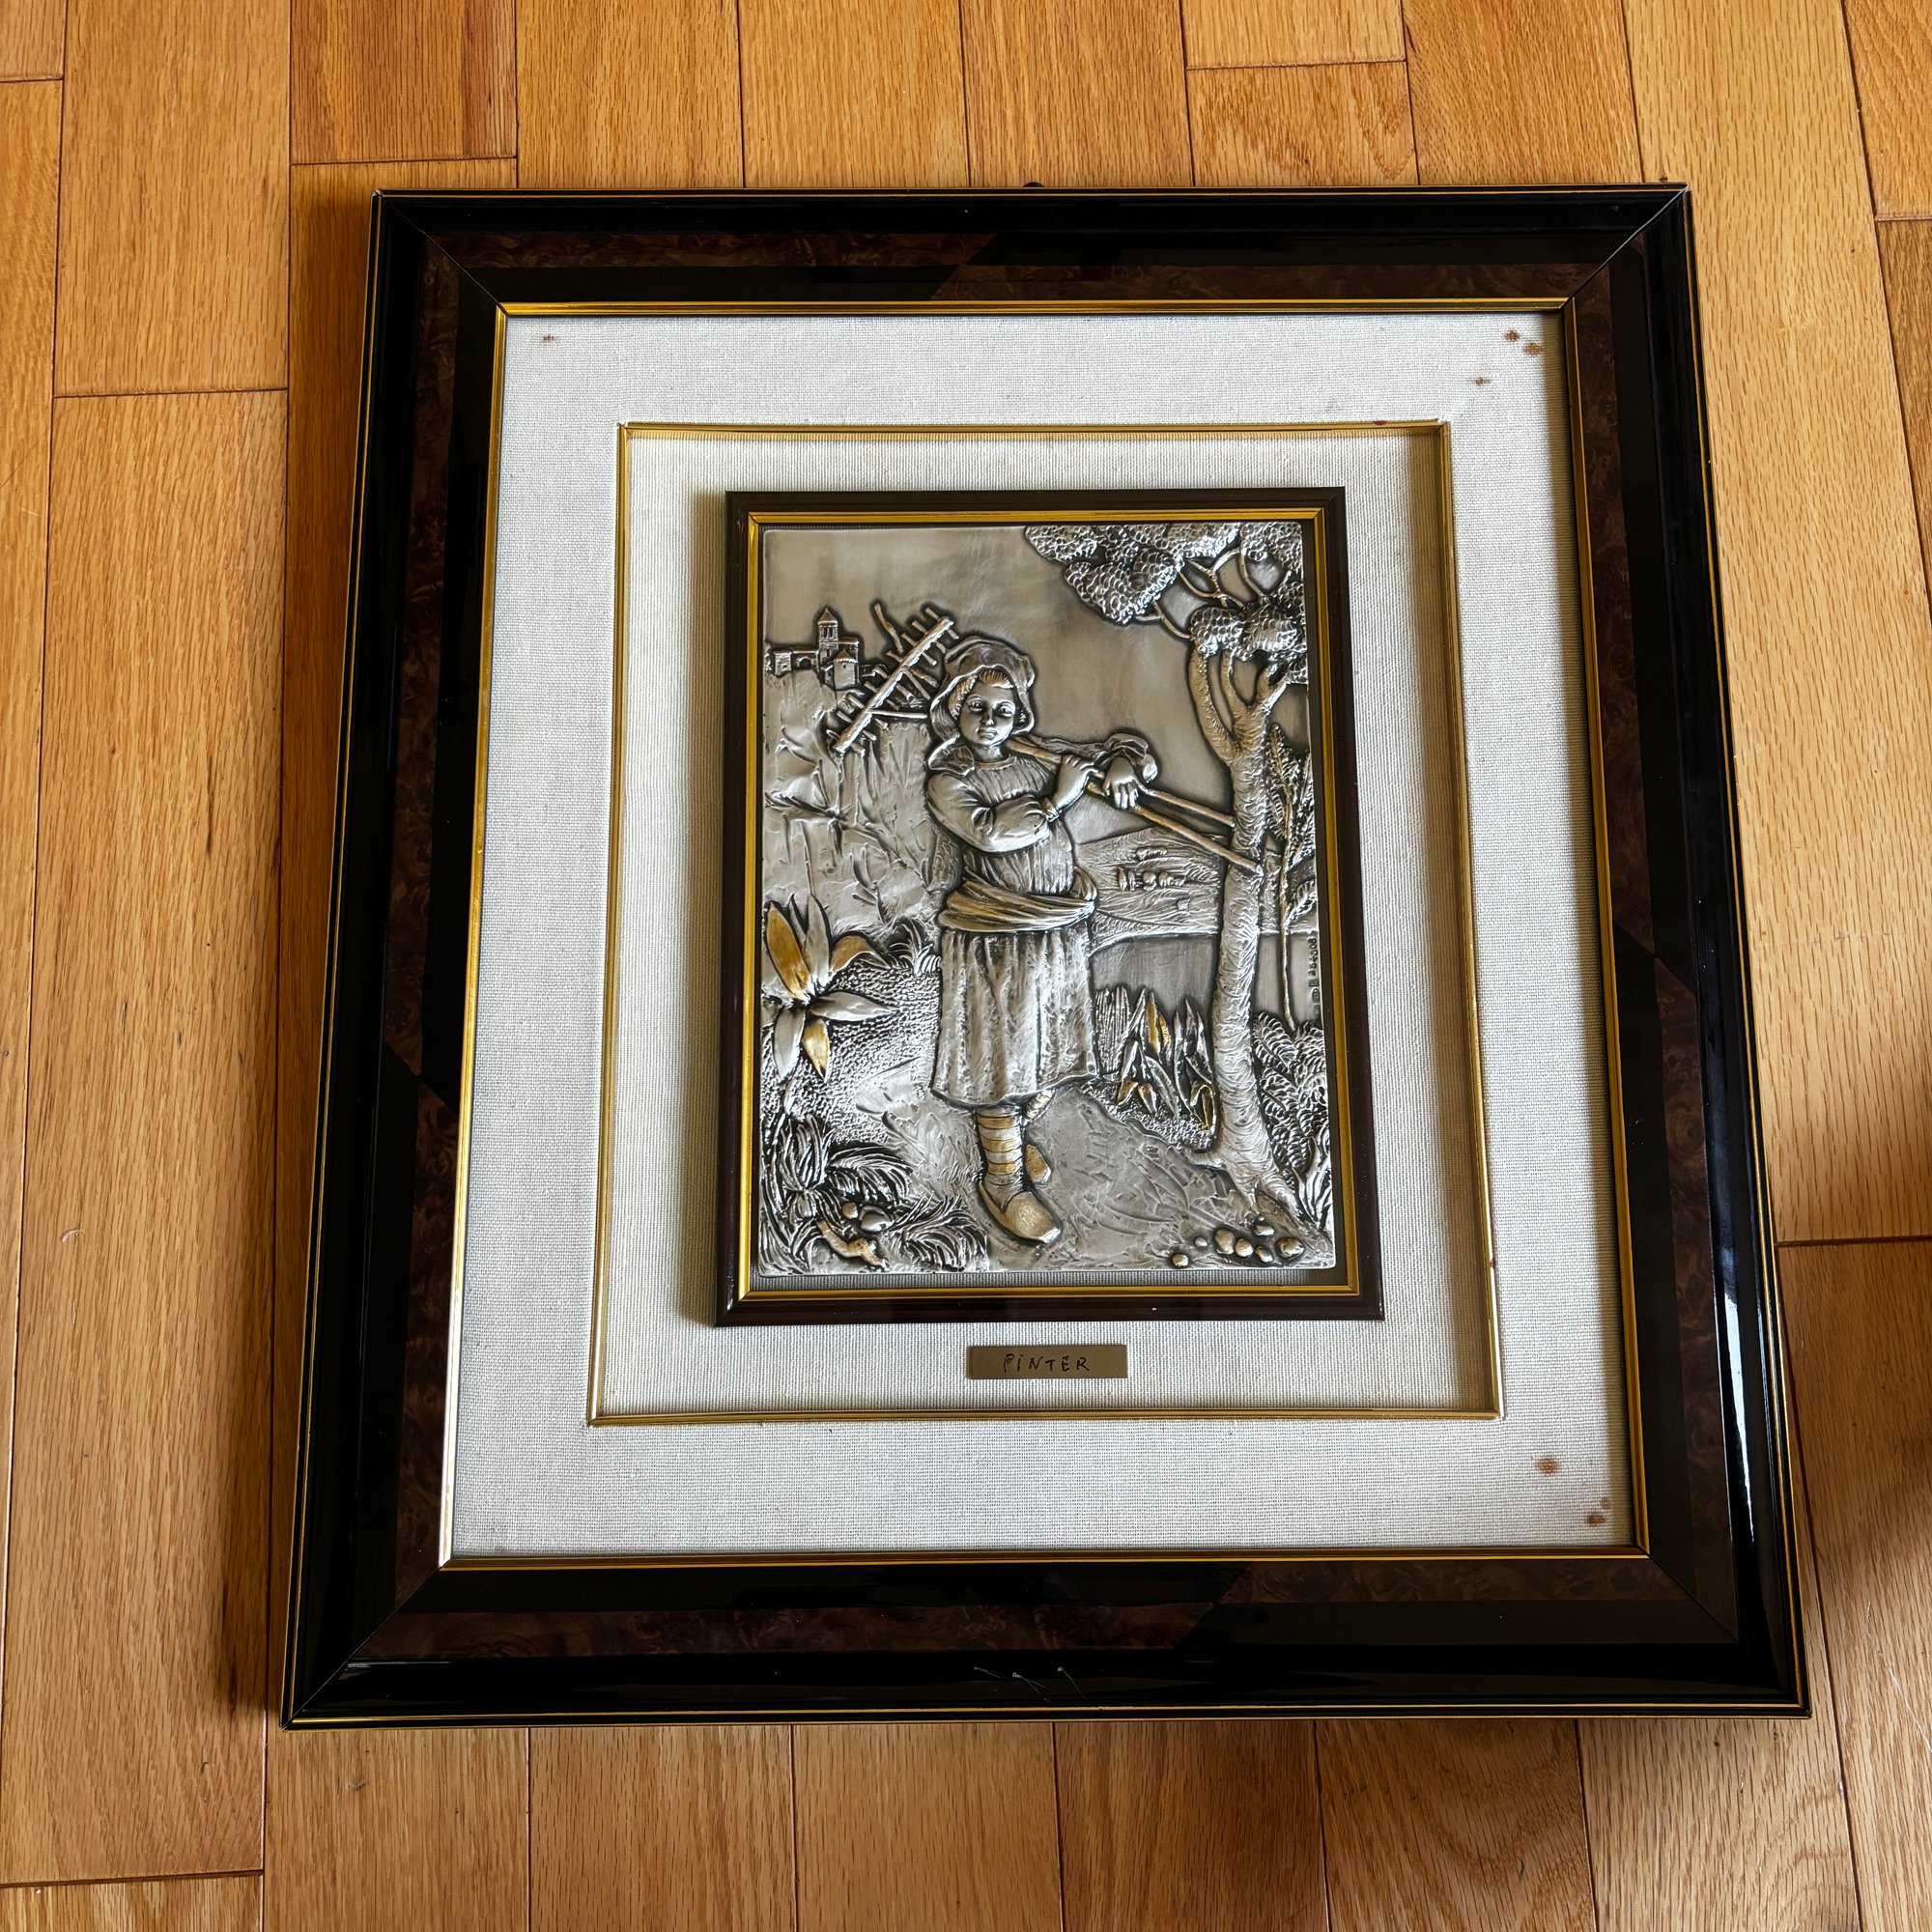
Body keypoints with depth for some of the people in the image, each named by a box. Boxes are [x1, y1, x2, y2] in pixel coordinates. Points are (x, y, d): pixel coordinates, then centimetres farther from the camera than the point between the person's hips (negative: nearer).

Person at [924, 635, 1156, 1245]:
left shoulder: (1037, 754, 6)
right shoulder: (947, 781, -9)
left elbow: (1115, 746, 13)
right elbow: (993, 831, -26)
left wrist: (1123, 764, -11)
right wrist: (1057, 796, -17)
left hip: (1060, 928, 6)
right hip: (996, 937, -6)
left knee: (1050, 1045, 17)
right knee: (1001, 1052, 1)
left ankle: (1014, 1133, 41)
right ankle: (1001, 1181, 15)